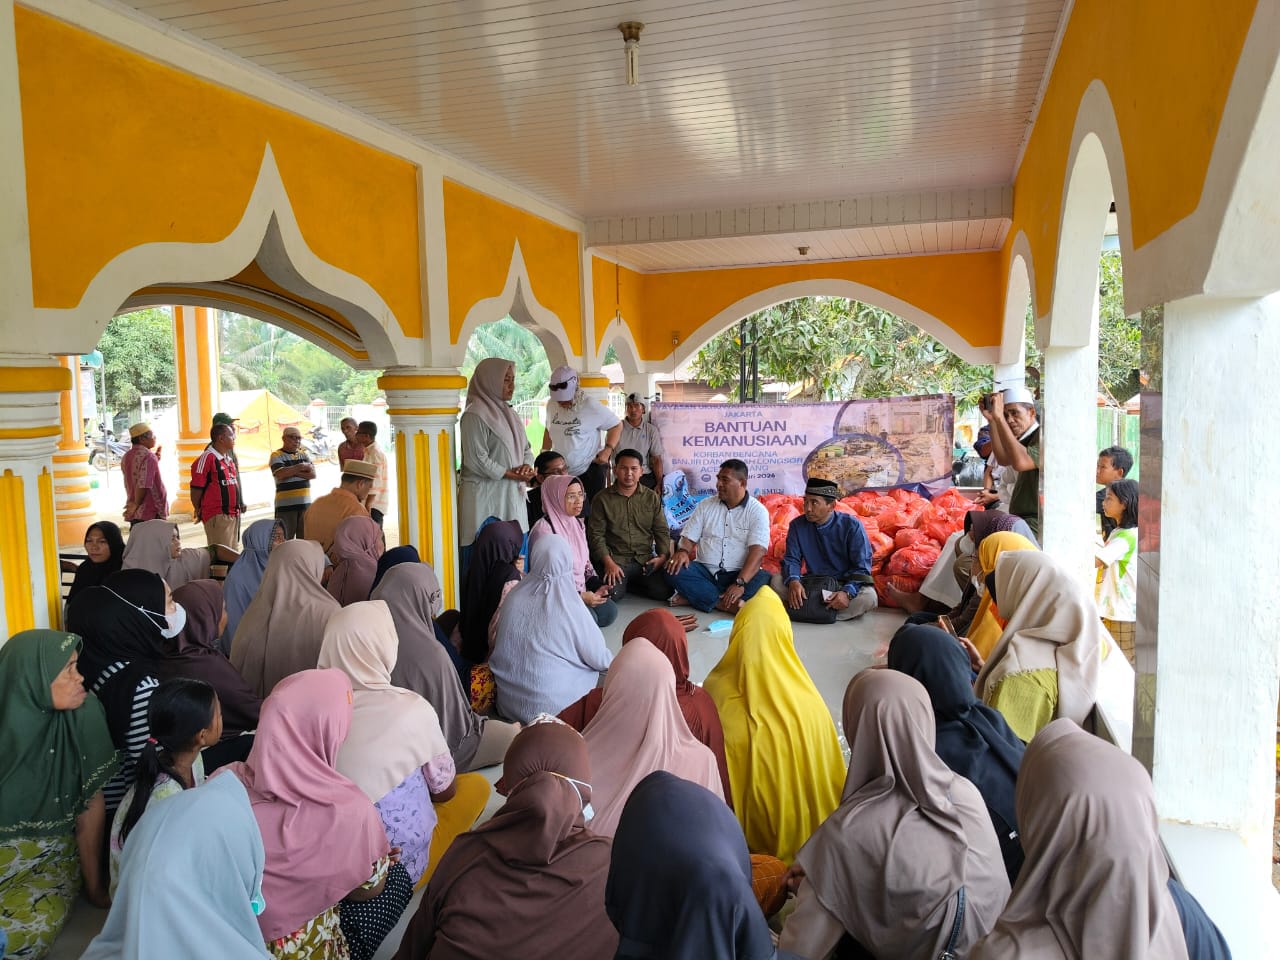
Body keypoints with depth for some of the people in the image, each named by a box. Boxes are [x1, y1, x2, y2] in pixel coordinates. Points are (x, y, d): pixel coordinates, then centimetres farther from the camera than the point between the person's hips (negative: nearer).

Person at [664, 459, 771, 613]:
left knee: (764, 578, -33)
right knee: (674, 570, -25)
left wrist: (740, 583, -28)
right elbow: (689, 537, 9)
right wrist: (682, 552, -17)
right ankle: (728, 604, -27)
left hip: (739, 574, -2)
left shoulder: (758, 511, -2)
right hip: (705, 571, 3)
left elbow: (757, 551, -14)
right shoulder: (705, 506, 11)